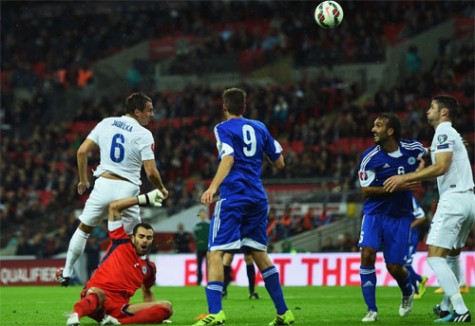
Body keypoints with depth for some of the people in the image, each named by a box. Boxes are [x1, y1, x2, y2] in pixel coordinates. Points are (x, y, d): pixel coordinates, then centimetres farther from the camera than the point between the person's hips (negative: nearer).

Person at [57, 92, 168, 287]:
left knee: (83, 229, 20)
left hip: (104, 184, 3)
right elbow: (151, 172, -11)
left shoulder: (106, 124, 6)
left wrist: (83, 181, 18)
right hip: (127, 189, -3)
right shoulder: (143, 135, -6)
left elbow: (82, 151, 5)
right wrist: (161, 189, 9)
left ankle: (66, 273, 24)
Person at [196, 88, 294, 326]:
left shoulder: (224, 128, 0)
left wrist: (213, 187, -30)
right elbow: (279, 163, 19)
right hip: (258, 198, 6)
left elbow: (228, 159, -19)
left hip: (233, 197, -6)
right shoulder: (259, 128, 15)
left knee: (215, 253, -8)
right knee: (259, 254, 16)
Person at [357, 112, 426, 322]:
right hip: (375, 212, 0)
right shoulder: (369, 157, -10)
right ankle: (371, 310, -11)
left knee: (394, 267, -2)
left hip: (400, 216, 0)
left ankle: (408, 292, 35)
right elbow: (365, 190, -12)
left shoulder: (413, 149, -6)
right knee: (367, 254, -21)